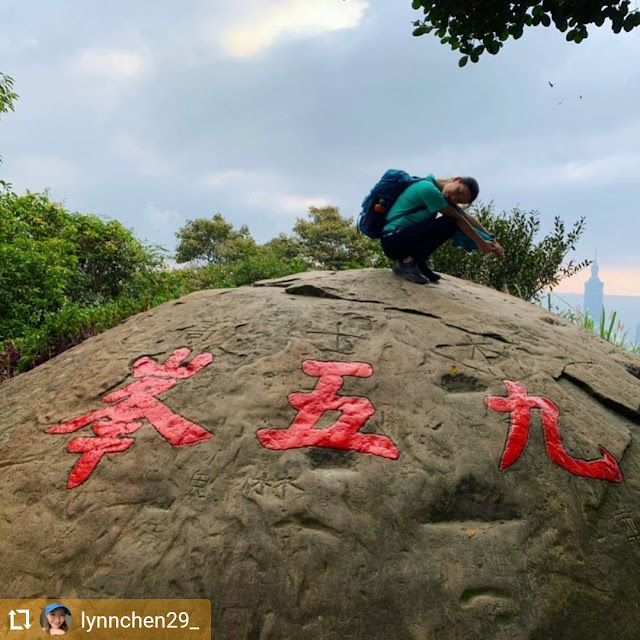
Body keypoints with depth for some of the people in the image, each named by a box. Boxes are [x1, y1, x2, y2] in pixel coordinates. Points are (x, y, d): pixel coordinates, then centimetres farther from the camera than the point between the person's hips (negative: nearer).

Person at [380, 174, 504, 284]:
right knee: (449, 223, -21)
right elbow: (458, 219, -12)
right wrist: (481, 243, -5)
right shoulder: (428, 189, -17)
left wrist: (492, 241, 6)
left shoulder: (442, 195, 11)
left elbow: (468, 218, 12)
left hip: (404, 236, 10)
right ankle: (407, 263, -13)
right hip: (393, 241, -10)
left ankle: (419, 262, 6)